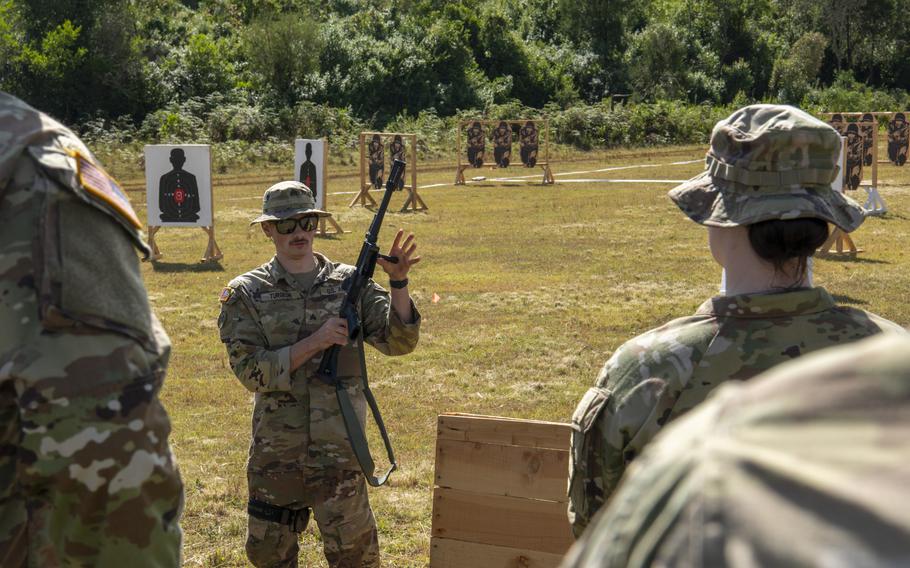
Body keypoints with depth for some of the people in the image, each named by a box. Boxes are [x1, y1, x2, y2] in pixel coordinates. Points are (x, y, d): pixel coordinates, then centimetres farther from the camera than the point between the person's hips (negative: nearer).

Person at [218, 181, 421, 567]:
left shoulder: (349, 284, 2)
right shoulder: (246, 293, -1)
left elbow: (399, 341, -6)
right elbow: (251, 371, -11)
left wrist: (398, 281, -20)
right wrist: (314, 342, -20)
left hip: (338, 449, -1)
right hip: (274, 452, 1)